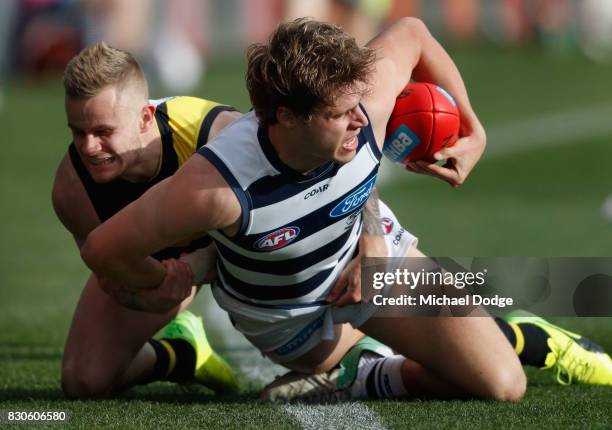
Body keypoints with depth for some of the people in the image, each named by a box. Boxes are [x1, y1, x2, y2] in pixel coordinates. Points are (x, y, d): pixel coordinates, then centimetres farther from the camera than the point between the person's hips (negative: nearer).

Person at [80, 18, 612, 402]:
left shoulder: (364, 108, -35)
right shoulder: (219, 187, -46)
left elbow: (412, 34, -11)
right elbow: (103, 249, -35)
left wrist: (470, 130, -2)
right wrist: (164, 283, -15)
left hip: (369, 246, 2)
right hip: (282, 314, -2)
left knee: (503, 386, -1)